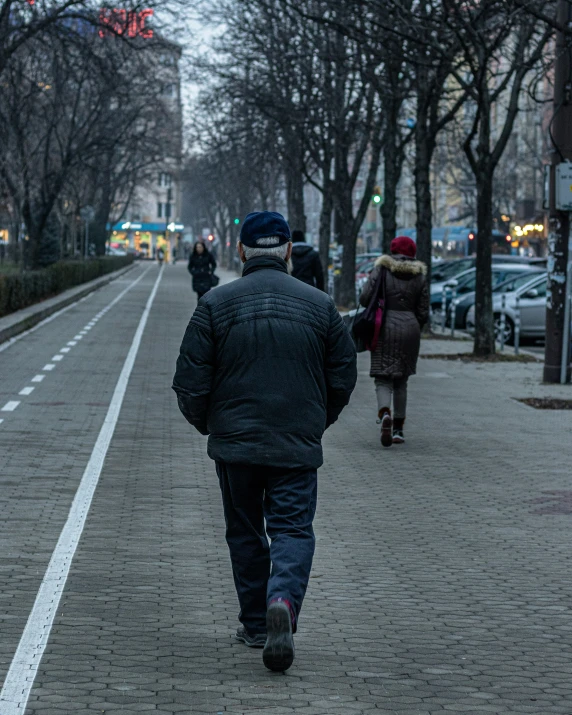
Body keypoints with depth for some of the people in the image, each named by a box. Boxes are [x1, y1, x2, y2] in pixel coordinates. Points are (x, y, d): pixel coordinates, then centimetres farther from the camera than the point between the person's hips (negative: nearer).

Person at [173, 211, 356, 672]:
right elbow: (344, 376, 6)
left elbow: (190, 380, -4)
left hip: (234, 443, 0)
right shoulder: (319, 305, 1)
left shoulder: (216, 304, -4)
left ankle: (256, 624, 21)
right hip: (298, 446, 0)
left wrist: (206, 424, 14)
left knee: (245, 533, 15)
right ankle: (283, 600, -26)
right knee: (293, 530, 0)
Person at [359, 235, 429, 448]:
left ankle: (385, 414, -31)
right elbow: (423, 313, 6)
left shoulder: (381, 270, -1)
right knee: (401, 381, 14)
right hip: (410, 328, 3)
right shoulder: (419, 276, 7)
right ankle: (398, 429, 16)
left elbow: (365, 299, -8)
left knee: (383, 379, -2)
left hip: (385, 327, -3)